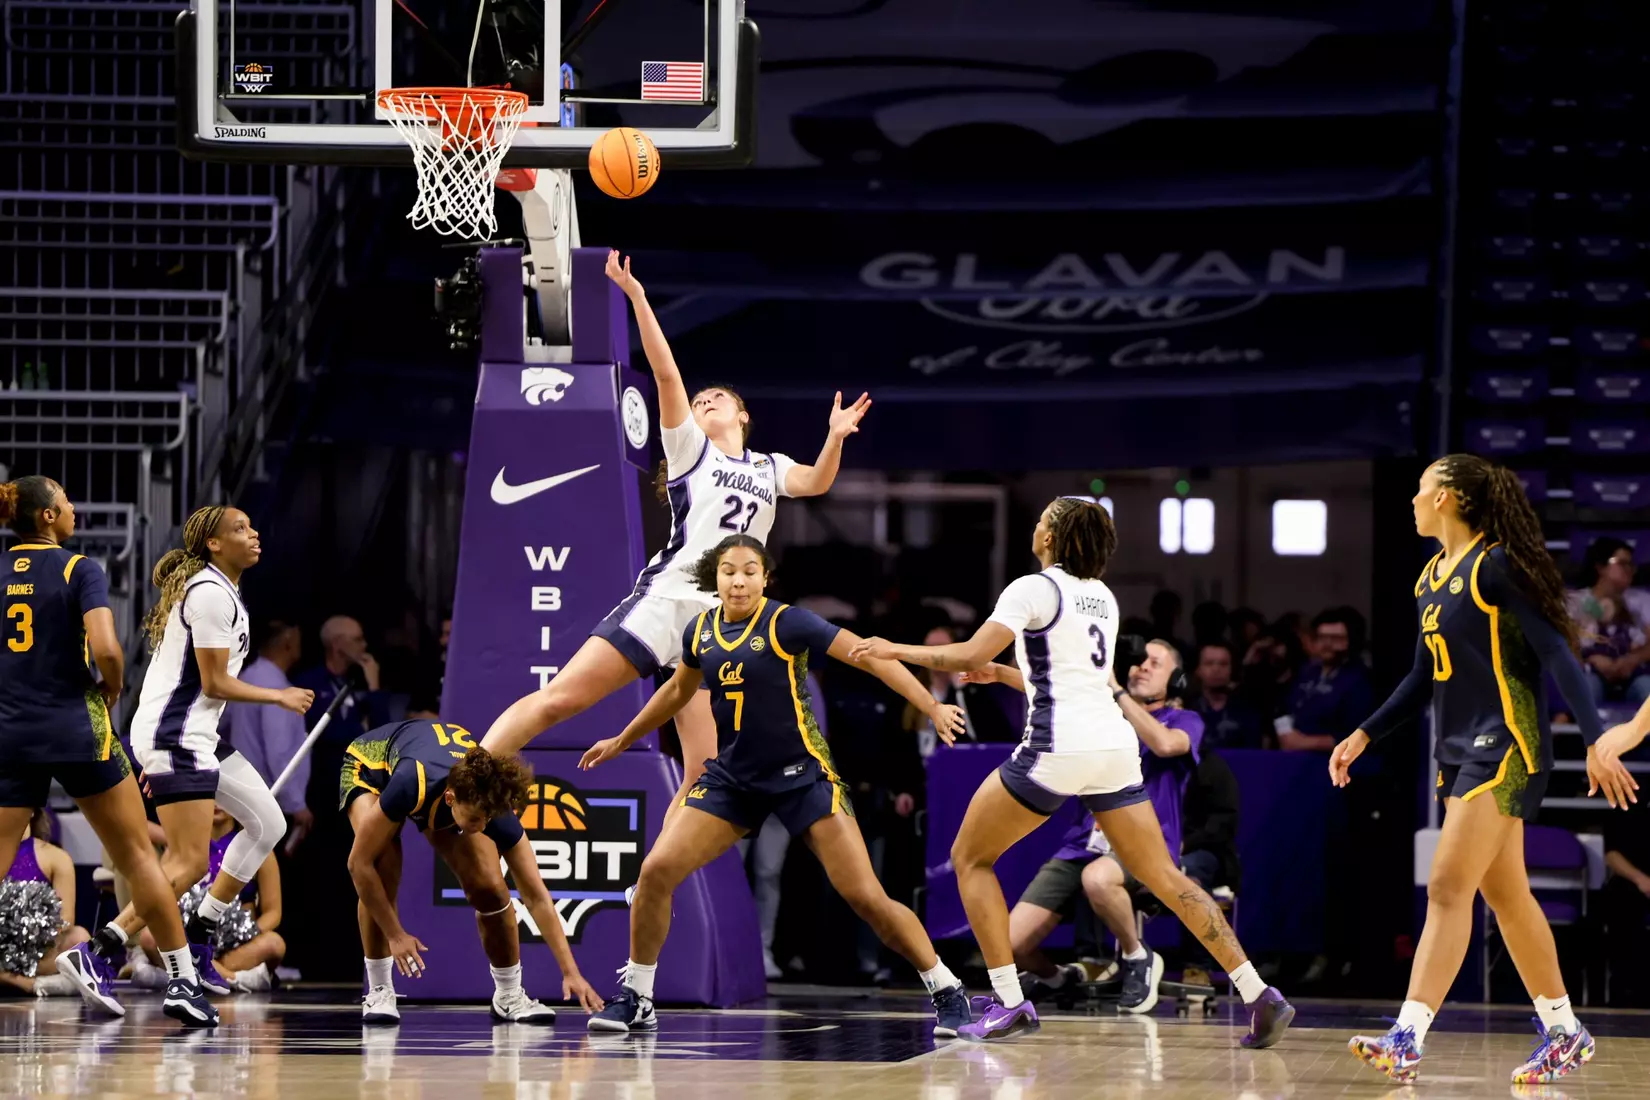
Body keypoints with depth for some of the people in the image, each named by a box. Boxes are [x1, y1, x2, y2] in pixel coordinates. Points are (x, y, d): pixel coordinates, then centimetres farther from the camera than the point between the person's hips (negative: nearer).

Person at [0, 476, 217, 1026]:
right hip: (75, 728, -3)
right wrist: (111, 687, 0)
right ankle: (182, 982, 12)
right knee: (138, 855, 10)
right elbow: (106, 649, -19)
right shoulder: (79, 570, -7)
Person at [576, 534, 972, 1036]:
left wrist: (932, 706, -26)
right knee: (657, 870, -10)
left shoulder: (786, 623, -14)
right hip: (732, 777, 5)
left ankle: (947, 992, 3)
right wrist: (622, 741, 33)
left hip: (801, 774, -5)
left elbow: (870, 657, -16)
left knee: (866, 898, -11)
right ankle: (635, 999, 4)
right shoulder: (701, 630, 3)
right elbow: (677, 691, 23)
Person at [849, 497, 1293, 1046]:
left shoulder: (1033, 590, -5)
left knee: (969, 856, 9)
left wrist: (897, 650, -2)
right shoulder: (1102, 597, 19)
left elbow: (970, 655, -14)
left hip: (1058, 750, -7)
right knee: (1163, 877, 7)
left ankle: (1009, 1002, 0)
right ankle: (1259, 995, -5)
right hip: (1115, 748, 7)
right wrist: (998, 673, 34)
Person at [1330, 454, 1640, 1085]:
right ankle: (1565, 1033, 22)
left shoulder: (1495, 566, -13)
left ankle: (1407, 1042, -21)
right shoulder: (1433, 577, 14)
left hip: (1505, 749, -9)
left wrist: (1596, 743, -22)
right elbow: (1424, 679, 23)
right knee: (1505, 895, 13)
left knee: (1448, 889, -15)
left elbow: (1557, 653, -16)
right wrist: (1364, 736, 17)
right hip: (1460, 751, 9)